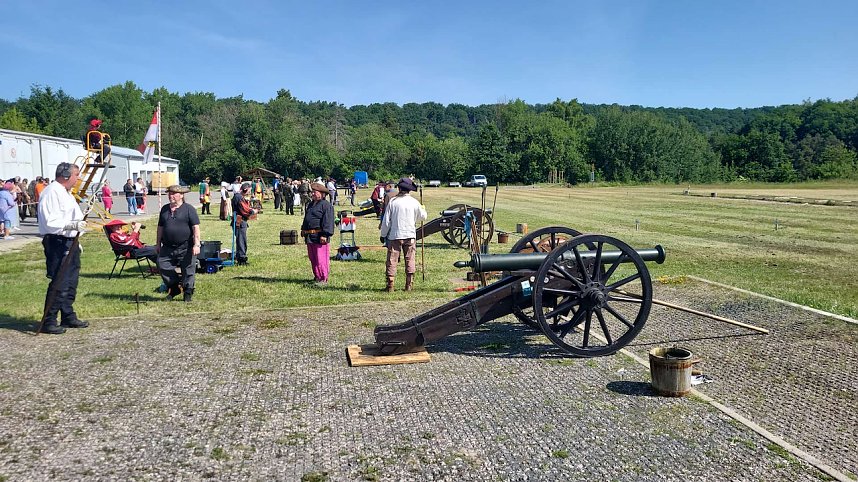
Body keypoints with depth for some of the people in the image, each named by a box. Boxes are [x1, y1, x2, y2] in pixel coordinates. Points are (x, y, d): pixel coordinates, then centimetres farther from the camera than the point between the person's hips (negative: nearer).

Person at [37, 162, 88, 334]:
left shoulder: (66, 192, 18)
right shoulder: (51, 193, -14)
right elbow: (50, 222, -23)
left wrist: (75, 241, 25)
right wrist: (73, 225, -30)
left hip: (69, 243, 10)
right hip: (57, 243, -10)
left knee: (70, 282, 15)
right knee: (59, 284, -9)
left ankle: (68, 316, 25)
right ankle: (48, 322, -1)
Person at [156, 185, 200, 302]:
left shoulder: (189, 209, -4)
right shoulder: (164, 209, 14)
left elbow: (196, 227, -9)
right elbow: (160, 227, 20)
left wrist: (196, 244, -15)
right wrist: (158, 244, 19)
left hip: (186, 248, -5)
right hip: (167, 248, 5)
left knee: (188, 271, 1)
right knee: (163, 267, 1)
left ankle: (188, 293, 16)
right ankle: (174, 288, 19)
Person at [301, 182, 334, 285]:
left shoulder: (326, 205, -11)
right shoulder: (311, 204, 18)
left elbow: (328, 222, -17)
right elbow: (306, 218, 29)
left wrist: (325, 235, -22)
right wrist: (303, 230, 26)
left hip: (319, 237, -9)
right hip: (309, 236, 9)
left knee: (321, 259, -6)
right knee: (312, 259, 15)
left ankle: (323, 279, 1)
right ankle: (317, 277, 26)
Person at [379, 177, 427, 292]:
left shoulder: (393, 201, -4)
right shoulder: (414, 202, -1)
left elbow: (386, 220, -3)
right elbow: (422, 216, 13)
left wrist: (383, 234, 8)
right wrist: (423, 209, 35)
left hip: (394, 235, -1)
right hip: (410, 235, 1)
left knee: (392, 260, 4)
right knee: (410, 260, 9)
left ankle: (390, 285, 3)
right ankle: (409, 285, 11)